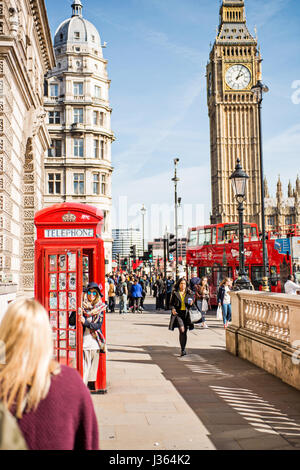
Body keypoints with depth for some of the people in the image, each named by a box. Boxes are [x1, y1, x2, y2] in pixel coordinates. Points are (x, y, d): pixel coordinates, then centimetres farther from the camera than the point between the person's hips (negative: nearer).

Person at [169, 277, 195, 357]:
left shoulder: (189, 293, 8)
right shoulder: (175, 293, 5)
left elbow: (192, 301, 13)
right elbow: (171, 303, 8)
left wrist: (191, 303, -10)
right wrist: (172, 309, -10)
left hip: (186, 314, 2)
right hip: (178, 313, -2)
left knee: (185, 332, 5)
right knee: (182, 330, -17)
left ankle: (183, 349, 21)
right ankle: (183, 350, -8)